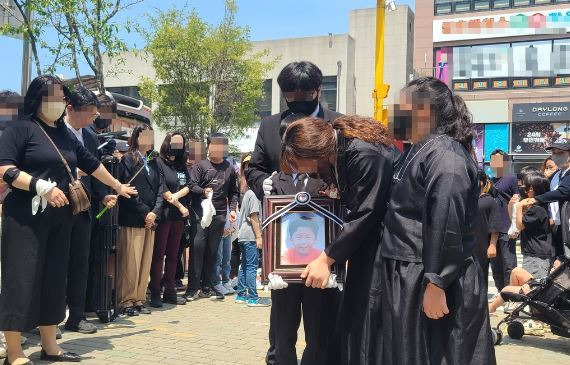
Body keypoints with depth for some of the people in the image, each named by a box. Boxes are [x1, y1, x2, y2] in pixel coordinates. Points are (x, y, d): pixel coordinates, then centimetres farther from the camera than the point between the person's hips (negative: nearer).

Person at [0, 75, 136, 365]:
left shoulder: (65, 135, 16)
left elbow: (90, 164, 26)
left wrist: (118, 186, 33)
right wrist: (42, 187, -22)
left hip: (60, 218, 7)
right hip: (25, 217, -7)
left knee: (54, 280, 10)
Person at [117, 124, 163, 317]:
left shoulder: (153, 162, 16)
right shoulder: (128, 159, -3)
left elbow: (159, 188, 12)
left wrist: (155, 212, -3)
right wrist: (144, 213, -10)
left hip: (150, 219, 6)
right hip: (132, 220, -6)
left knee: (146, 262, 8)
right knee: (130, 262, -5)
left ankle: (139, 299, 15)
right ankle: (126, 301, 3)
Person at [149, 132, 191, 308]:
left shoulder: (182, 165, 14)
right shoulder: (158, 163, -4)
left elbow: (187, 186, 5)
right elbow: (162, 190, -10)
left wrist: (176, 195, -15)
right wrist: (181, 207, -7)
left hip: (178, 216, 6)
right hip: (163, 214, -6)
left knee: (173, 254, 10)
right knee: (159, 254, -2)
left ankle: (169, 291, 17)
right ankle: (155, 293, 2)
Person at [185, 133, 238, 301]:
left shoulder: (229, 169, 13)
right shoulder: (200, 166, 3)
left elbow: (233, 192, 18)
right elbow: (192, 185, -5)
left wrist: (232, 209, 6)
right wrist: (203, 191, -24)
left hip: (219, 216, 3)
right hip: (201, 214, -3)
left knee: (212, 252, 8)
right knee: (197, 249, -8)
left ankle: (206, 286, 18)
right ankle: (193, 288, -3)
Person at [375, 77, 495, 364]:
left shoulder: (444, 155, -17)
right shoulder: (421, 151, 14)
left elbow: (446, 226, -24)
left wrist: (435, 284, -26)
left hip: (428, 282, -10)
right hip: (409, 278, 10)